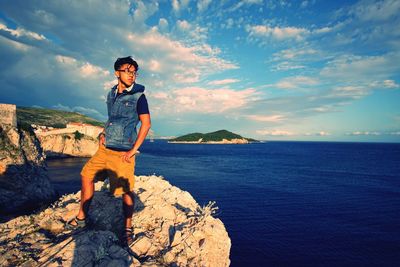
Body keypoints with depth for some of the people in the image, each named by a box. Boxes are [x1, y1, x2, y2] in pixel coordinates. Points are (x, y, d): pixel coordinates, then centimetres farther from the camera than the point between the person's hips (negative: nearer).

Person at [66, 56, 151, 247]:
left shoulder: (138, 96, -9)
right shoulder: (112, 94, 10)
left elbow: (146, 124, -12)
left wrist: (133, 150, -13)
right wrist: (103, 133, 7)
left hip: (122, 152, -7)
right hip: (105, 148, 7)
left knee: (126, 191, -3)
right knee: (87, 175, 13)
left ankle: (128, 228, 15)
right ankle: (82, 218, 31)